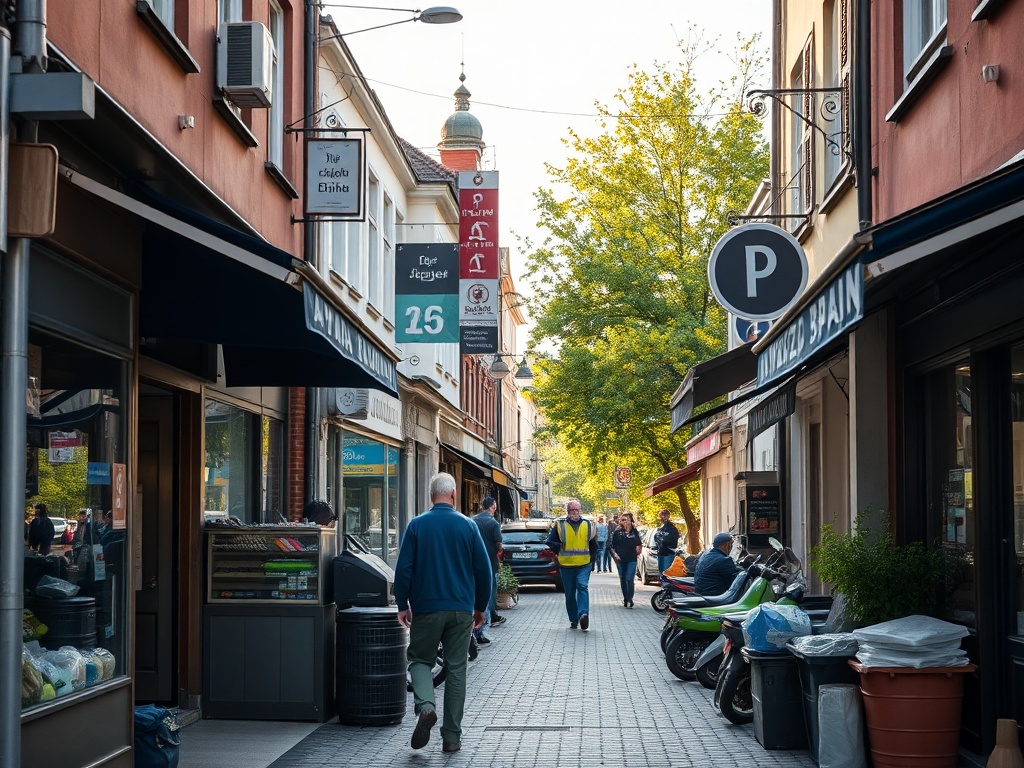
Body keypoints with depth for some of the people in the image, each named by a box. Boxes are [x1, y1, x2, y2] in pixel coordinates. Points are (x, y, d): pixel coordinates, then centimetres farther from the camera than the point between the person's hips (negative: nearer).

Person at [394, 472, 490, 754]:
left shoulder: (417, 525, -4)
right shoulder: (468, 526, 0)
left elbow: (403, 568, -5)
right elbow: (483, 570, 3)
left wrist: (402, 605, 5)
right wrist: (480, 607, 13)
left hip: (426, 609, -1)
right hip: (461, 609, 1)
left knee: (420, 659, 13)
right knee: (456, 670, 7)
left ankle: (425, 705, -16)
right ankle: (452, 737, 8)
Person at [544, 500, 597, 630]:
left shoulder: (588, 525, 7)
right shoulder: (560, 525, 2)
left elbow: (593, 545, 15)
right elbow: (550, 541, 6)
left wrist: (591, 557, 6)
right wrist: (560, 551, 1)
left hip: (584, 564, -1)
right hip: (566, 565, 1)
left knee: (583, 587, -20)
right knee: (570, 593, 6)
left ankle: (583, 614, -30)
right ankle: (573, 620, 14)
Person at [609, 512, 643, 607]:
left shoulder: (635, 532, 6)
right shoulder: (617, 532, 4)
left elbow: (639, 545, 17)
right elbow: (612, 546, 7)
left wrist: (638, 552, 3)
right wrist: (615, 554, -7)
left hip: (632, 560, -2)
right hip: (620, 560, 2)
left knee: (630, 579, -13)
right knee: (623, 580, 8)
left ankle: (629, 599, -13)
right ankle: (625, 599, 19)